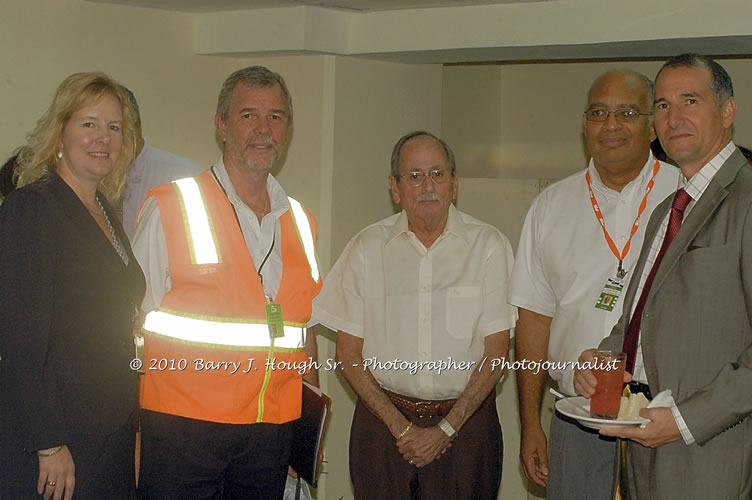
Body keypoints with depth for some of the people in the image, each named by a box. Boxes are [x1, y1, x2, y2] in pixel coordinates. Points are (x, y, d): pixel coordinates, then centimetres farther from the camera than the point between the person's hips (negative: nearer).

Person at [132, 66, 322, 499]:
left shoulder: (300, 223, 12)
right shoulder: (170, 208, -4)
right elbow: (134, 321, -4)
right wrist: (130, 432, -10)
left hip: (273, 430, 4)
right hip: (182, 427, -4)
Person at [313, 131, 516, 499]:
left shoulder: (488, 245, -3)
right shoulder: (367, 248, 0)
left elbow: (496, 352, -3)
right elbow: (348, 353, 1)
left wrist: (445, 429, -8)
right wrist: (400, 427, -6)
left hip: (465, 418, -1)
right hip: (384, 419, 1)